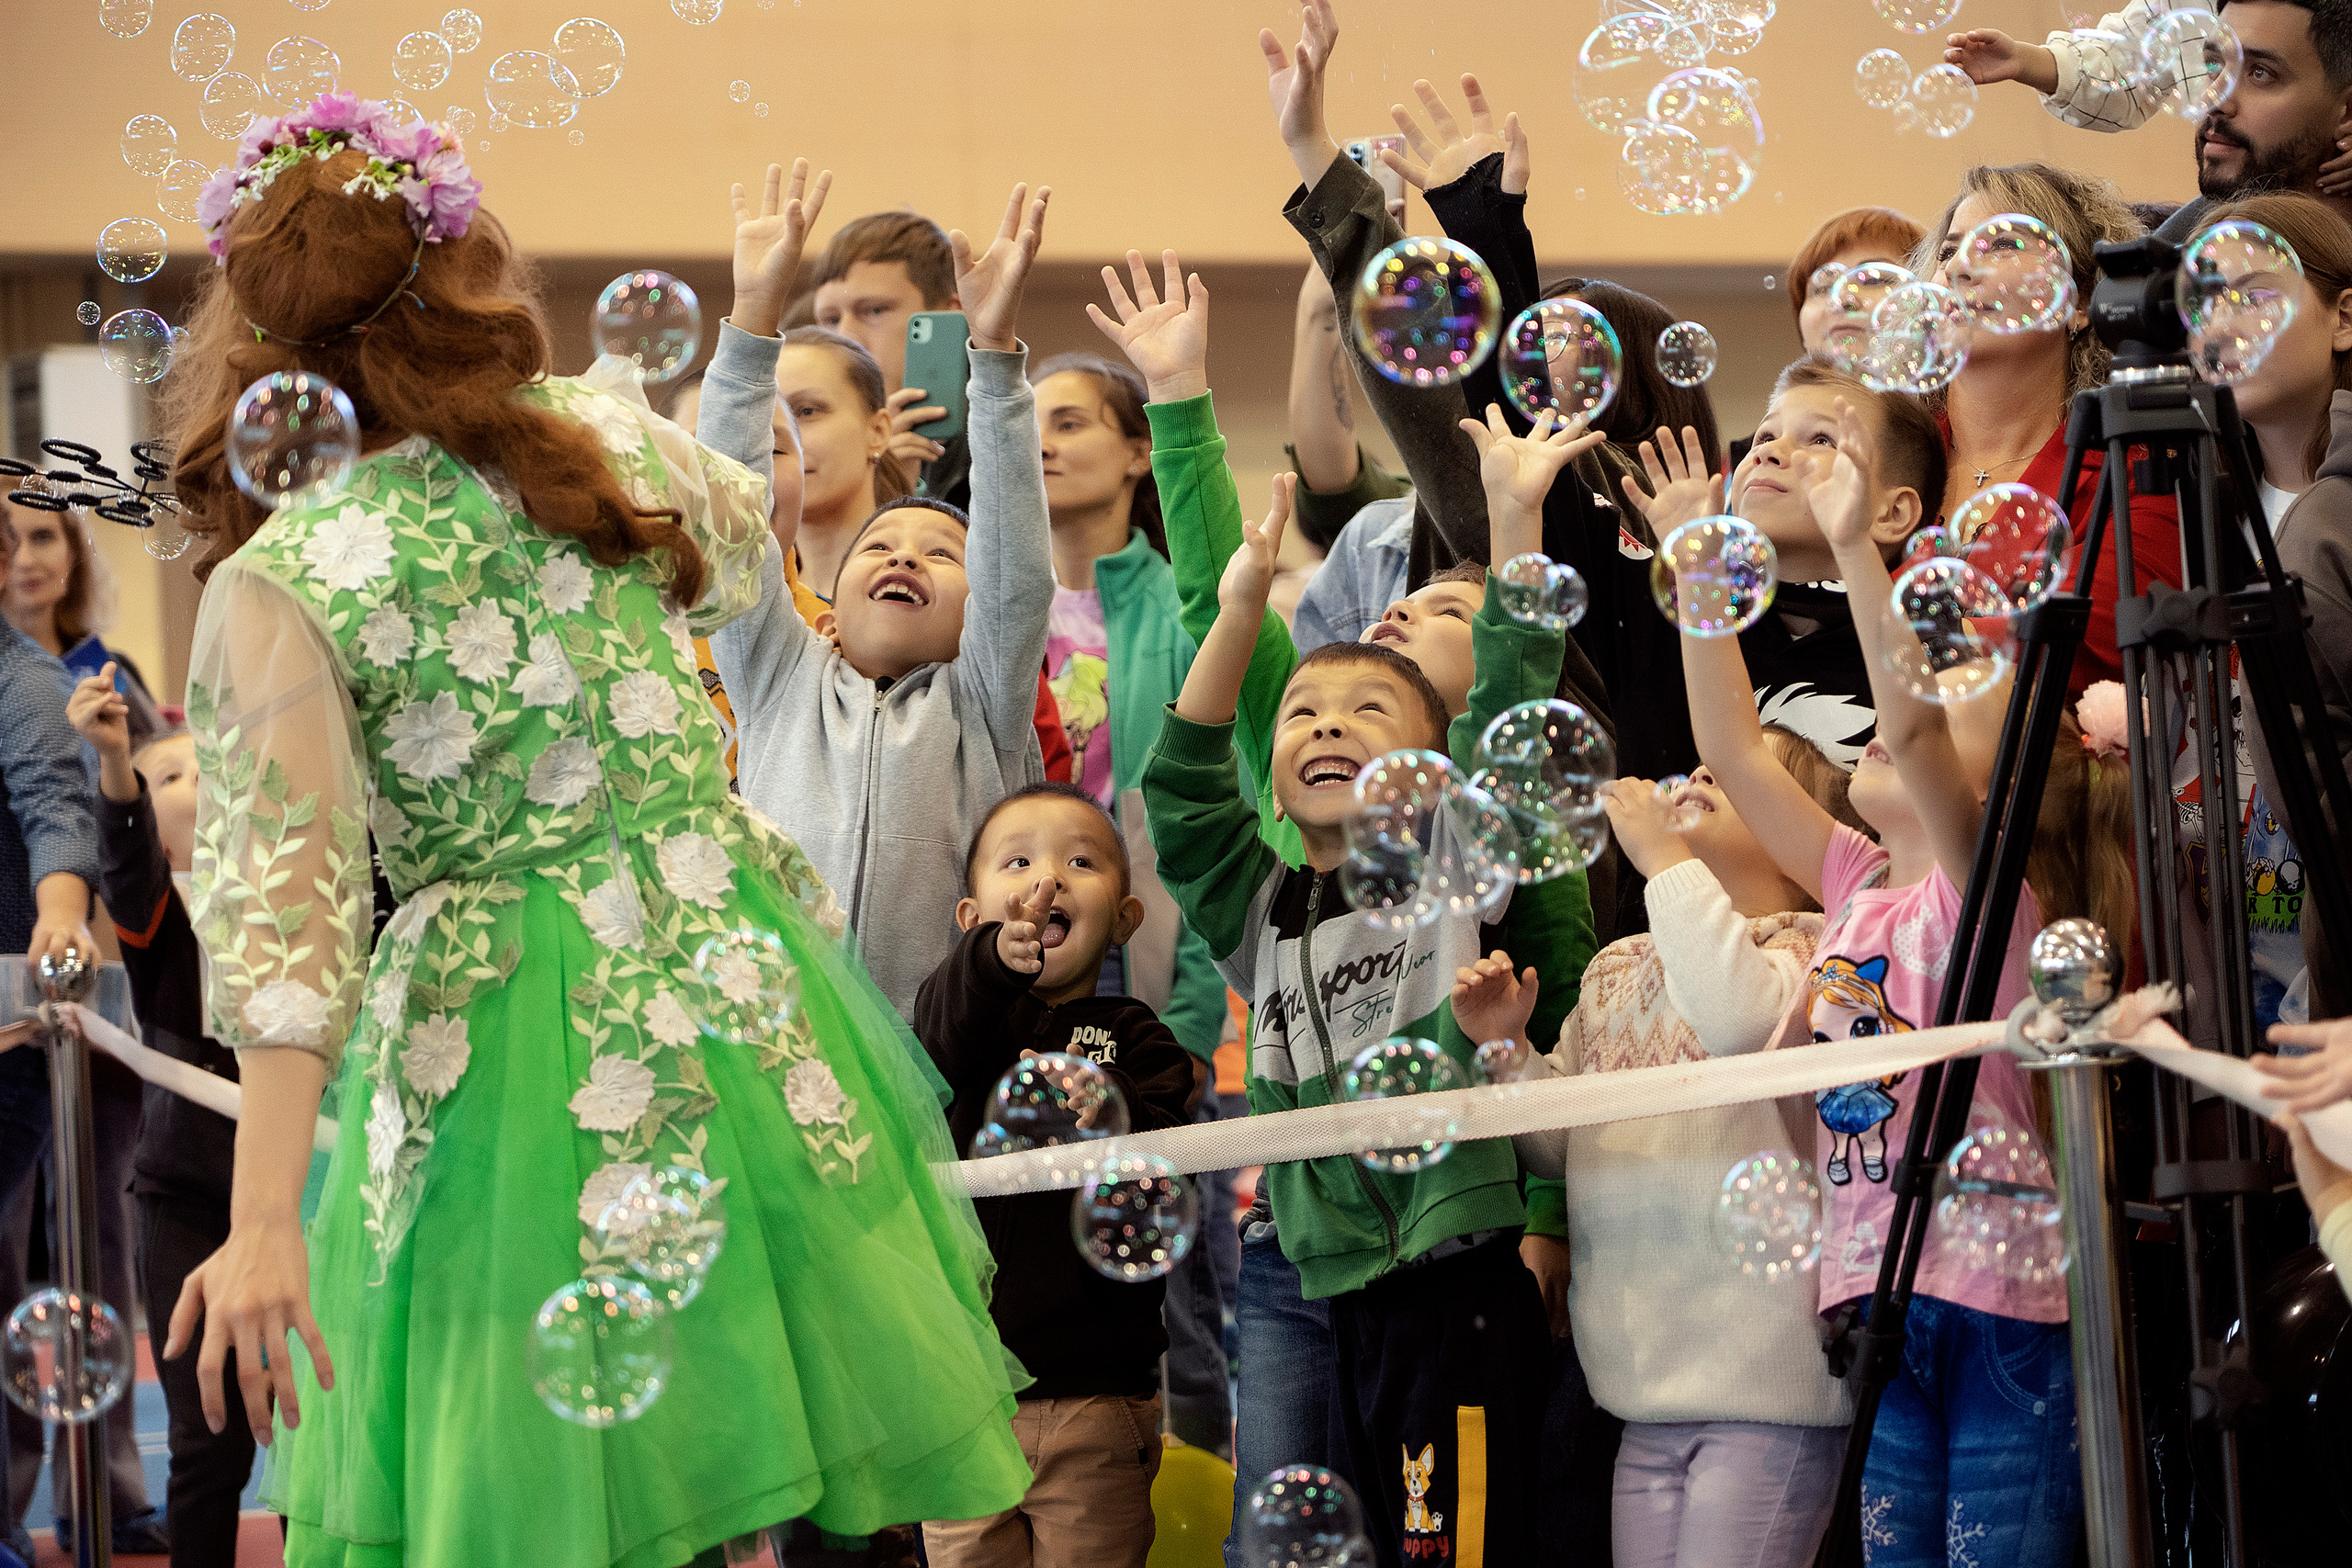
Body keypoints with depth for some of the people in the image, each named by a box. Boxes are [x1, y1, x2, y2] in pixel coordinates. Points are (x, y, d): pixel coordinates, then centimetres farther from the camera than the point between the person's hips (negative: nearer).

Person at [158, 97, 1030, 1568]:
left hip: (511, 1052, -4)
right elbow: (736, 539, 25)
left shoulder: (274, 585, -12)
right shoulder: (609, 434, 0)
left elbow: (287, 905, -20)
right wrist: (757, 318, 41)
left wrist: (266, 1220, -22)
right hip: (732, 989, 4)